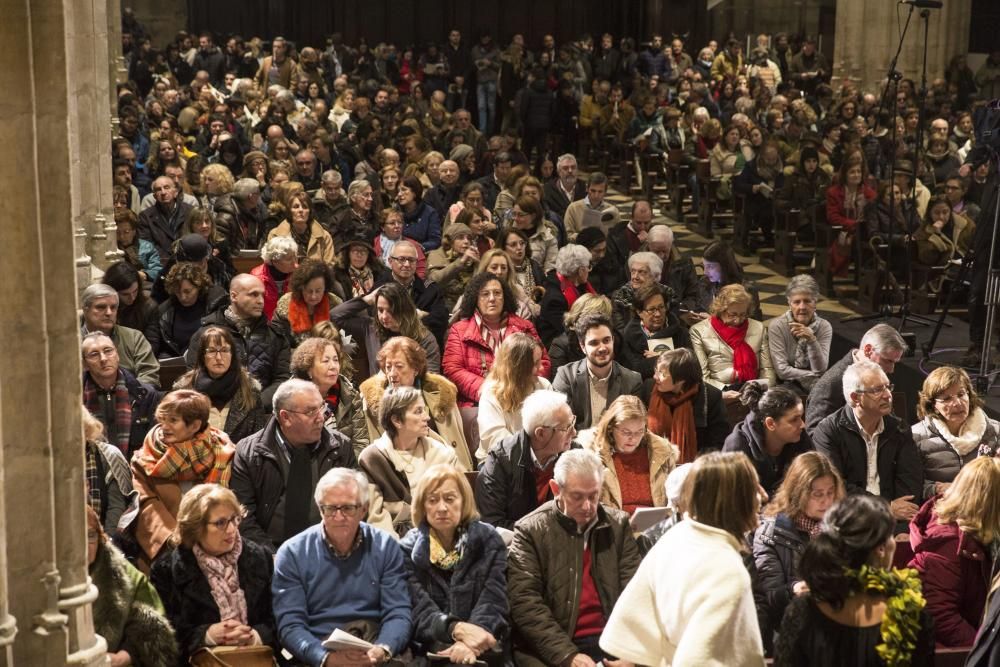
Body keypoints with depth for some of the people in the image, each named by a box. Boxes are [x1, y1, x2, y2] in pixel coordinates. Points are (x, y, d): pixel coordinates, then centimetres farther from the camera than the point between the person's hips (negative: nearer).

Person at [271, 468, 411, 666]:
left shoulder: (385, 547, 7)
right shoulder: (292, 554, 2)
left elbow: (398, 613, 2)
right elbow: (290, 624, -5)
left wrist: (381, 651, -18)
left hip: (374, 648, 1)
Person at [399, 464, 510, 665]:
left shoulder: (489, 541, 4)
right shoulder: (408, 549, 4)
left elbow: (494, 603, -6)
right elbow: (418, 610, -7)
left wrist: (470, 644, -24)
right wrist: (457, 629, -25)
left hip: (484, 651, 0)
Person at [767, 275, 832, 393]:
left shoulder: (824, 327, -2)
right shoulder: (777, 326, -10)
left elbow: (820, 370, -12)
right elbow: (782, 371, -15)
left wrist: (811, 339, -25)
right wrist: (817, 377, -13)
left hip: (816, 387, 2)